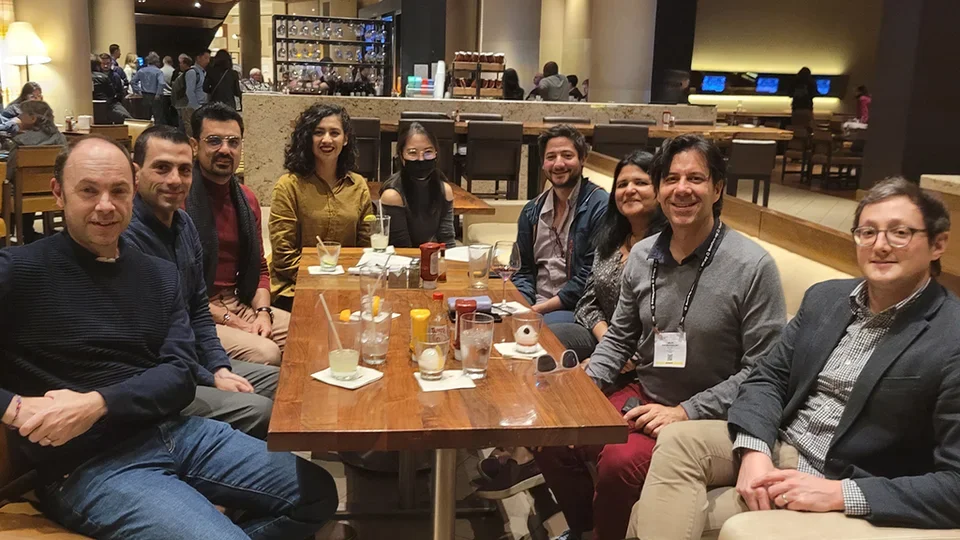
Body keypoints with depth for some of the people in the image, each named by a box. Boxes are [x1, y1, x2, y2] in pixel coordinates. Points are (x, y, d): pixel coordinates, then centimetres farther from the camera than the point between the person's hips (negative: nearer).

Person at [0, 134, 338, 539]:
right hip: (88, 464, -6)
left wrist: (97, 403, -16)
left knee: (315, 493, 5)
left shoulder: (159, 274, 11)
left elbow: (181, 375, 1)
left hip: (174, 431, 6)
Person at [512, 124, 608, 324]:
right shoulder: (531, 211, 14)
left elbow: (590, 278, -12)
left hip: (575, 310, -6)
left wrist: (540, 309, -14)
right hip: (534, 307, 6)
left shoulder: (599, 206, -7)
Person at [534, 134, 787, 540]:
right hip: (642, 396, 6)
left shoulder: (753, 266, -16)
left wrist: (686, 412, -19)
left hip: (706, 417, -5)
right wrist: (588, 382, -3)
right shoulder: (641, 255, 1)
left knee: (620, 462, -28)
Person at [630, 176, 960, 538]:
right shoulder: (824, 298, 4)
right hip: (777, 447, 6)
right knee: (677, 441, -17)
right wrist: (755, 452, -15)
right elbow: (768, 377, 5)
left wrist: (840, 493, -25)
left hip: (848, 491, -6)